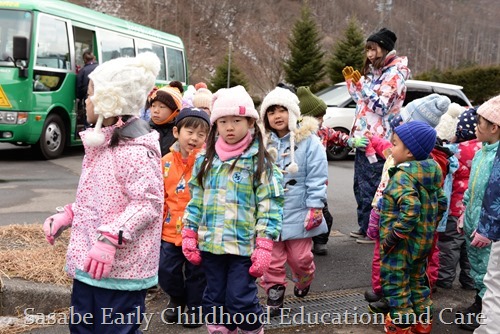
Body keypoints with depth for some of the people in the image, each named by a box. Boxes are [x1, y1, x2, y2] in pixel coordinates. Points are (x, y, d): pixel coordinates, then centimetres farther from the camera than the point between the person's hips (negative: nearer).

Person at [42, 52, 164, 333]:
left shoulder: (134, 147, -18)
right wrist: (66, 217, 13)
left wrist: (109, 239, -28)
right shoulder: (102, 141, 13)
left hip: (120, 268, -10)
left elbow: (148, 203, -23)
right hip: (90, 261, 10)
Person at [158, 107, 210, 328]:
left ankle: (194, 307, 34)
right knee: (166, 271, 13)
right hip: (171, 231, 3)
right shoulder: (166, 162, -1)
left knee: (196, 274, 12)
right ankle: (177, 300, 40)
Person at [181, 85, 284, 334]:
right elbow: (196, 201, 12)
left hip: (244, 246, -4)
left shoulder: (259, 162, -6)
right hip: (210, 245, 5)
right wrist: (189, 236, 7)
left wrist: (264, 246, -15)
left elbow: (270, 206, -9)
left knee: (241, 301, 0)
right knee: (214, 300, 15)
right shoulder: (206, 160, 8)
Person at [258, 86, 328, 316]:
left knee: (299, 257, 6)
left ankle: (303, 283, 37)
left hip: (297, 212, -3)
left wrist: (315, 208, -13)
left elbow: (317, 178, -9)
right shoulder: (262, 143, 5)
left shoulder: (309, 141, -7)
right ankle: (274, 296, 21)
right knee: (272, 259, 6)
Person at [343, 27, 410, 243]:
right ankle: (364, 227, 26)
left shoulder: (394, 73, -10)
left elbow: (382, 106, -18)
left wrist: (361, 85, -22)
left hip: (377, 140, -9)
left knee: (371, 189, -6)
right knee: (360, 186, 15)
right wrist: (351, 81, 11)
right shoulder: (375, 71, 17)